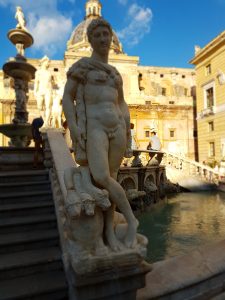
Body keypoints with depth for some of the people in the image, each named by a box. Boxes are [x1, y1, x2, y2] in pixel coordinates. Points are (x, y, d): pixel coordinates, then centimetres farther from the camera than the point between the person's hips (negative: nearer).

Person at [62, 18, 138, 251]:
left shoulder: (115, 74, 23)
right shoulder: (80, 65, 8)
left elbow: (122, 106, 21)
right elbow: (67, 97, 1)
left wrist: (128, 134, 8)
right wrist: (73, 126, -14)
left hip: (116, 128, 5)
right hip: (93, 128, -5)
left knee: (110, 179, -1)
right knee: (101, 178, -24)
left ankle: (109, 232, 7)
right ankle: (130, 218, -3)